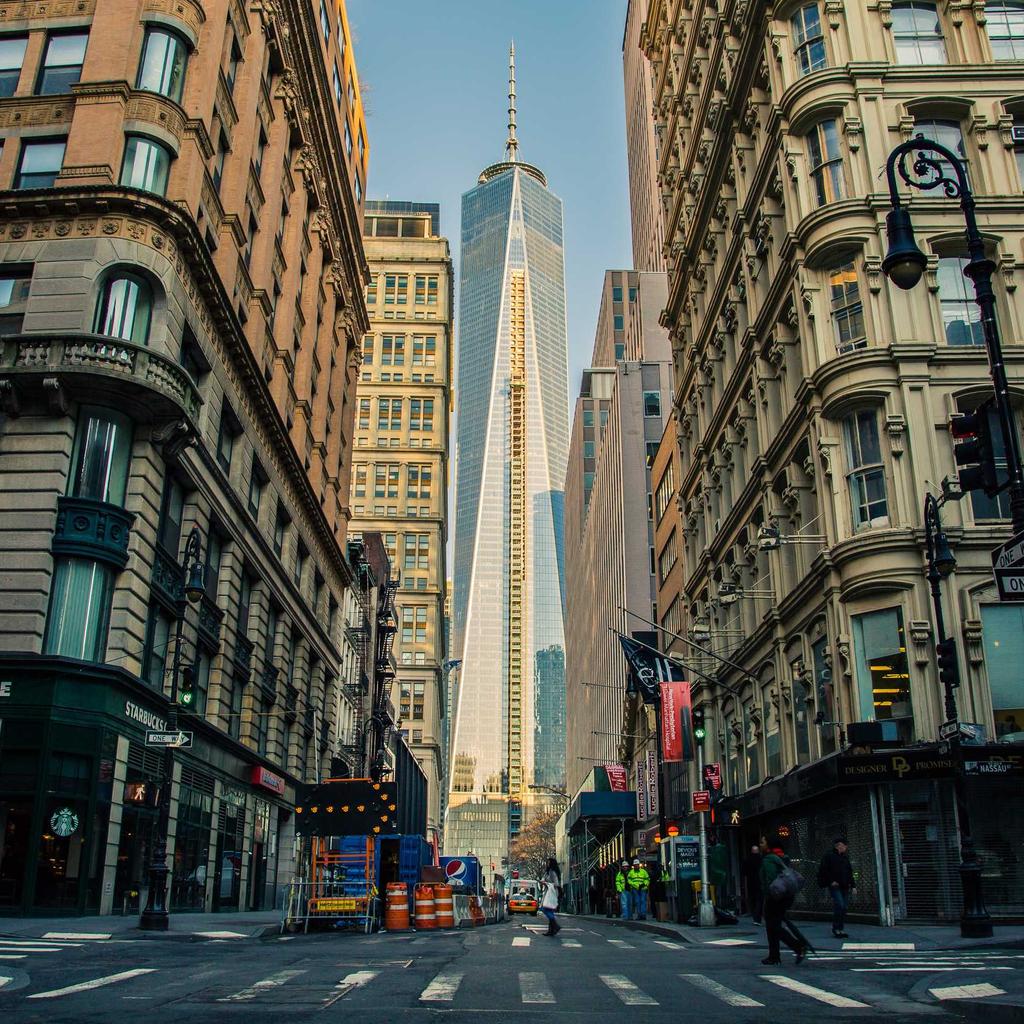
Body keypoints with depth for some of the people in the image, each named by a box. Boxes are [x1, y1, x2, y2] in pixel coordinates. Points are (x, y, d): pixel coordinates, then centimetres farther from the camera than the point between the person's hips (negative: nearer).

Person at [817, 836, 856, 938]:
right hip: (835, 886, -7)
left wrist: (853, 886, 14)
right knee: (839, 905, -16)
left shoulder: (845, 857, 16)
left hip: (845, 887, 7)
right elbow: (823, 870, -8)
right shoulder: (829, 856, -5)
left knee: (844, 907, 5)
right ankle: (836, 928, -4)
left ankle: (841, 929, 14)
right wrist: (831, 881, -13)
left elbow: (849, 873, 21)